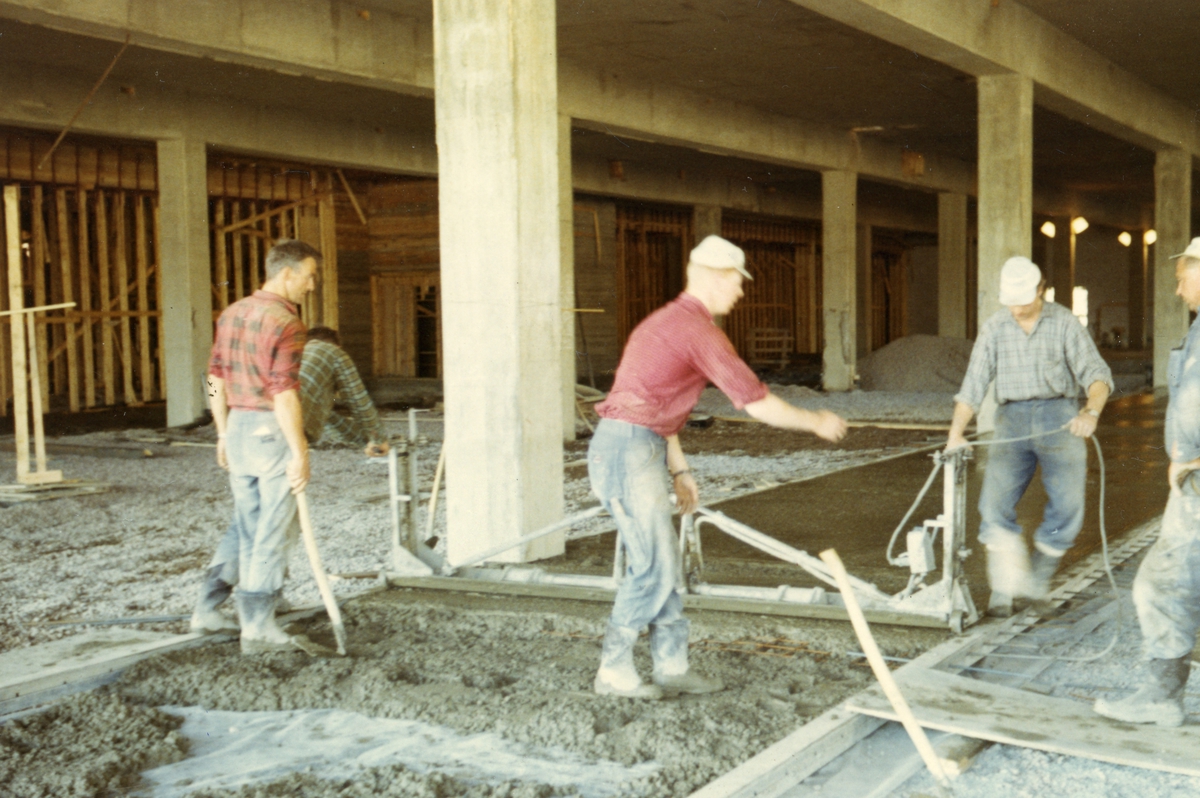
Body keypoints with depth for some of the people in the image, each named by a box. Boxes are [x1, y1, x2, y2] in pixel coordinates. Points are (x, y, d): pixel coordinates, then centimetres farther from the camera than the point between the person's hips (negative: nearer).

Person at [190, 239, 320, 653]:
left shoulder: (232, 314, 10)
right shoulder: (285, 323, -16)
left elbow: (216, 378, 14)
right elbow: (284, 394, -21)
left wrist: (224, 434, 20)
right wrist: (299, 452, -18)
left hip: (238, 428, 8)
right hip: (272, 432, -8)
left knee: (243, 527, 19)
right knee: (272, 534, 1)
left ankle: (207, 610, 24)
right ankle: (258, 629, 6)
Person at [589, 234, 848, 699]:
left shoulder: (668, 320, 19)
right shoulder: (699, 329, -12)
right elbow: (757, 404, -11)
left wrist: (679, 469, 26)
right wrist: (816, 422, 4)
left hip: (638, 450, 10)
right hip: (629, 451, -10)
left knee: (661, 561, 12)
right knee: (653, 565, -4)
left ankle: (672, 666, 18)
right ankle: (613, 671, 6)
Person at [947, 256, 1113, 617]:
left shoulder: (1064, 322, 3)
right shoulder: (994, 328, 7)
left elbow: (1095, 371, -5)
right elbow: (973, 385, 6)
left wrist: (1091, 411, -25)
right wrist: (956, 433, -7)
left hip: (1059, 417, -1)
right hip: (1012, 419, 1)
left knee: (1068, 503, -11)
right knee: (994, 503, -14)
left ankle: (1039, 577, 12)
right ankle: (1004, 589, -4)